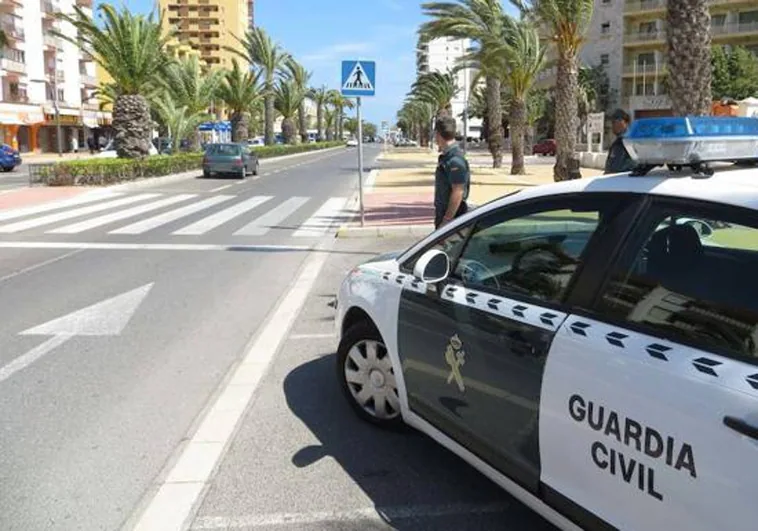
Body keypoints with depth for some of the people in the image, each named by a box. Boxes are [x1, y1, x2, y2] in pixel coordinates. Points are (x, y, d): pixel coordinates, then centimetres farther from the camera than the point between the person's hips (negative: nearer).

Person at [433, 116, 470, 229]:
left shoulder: (455, 160, -21)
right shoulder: (446, 156, 10)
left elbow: (458, 193, -25)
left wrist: (447, 220, -24)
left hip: (452, 216, -10)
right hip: (443, 213, 10)